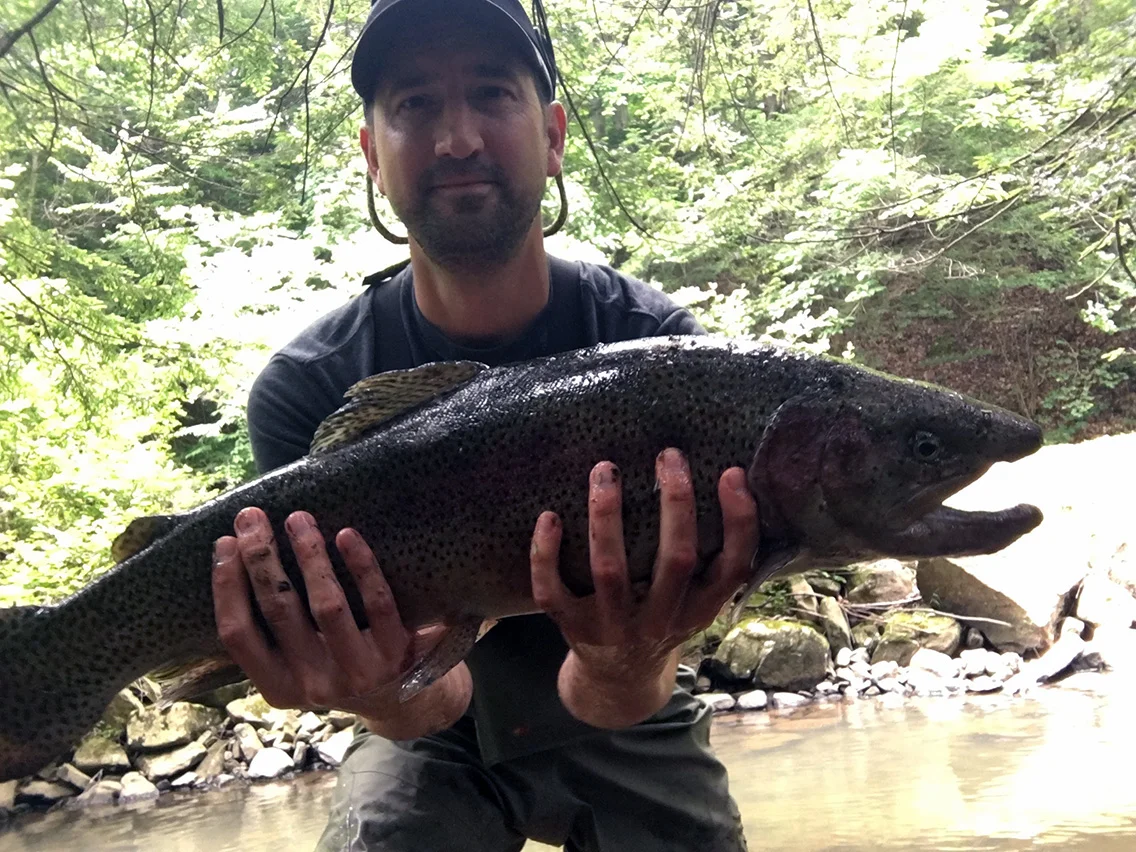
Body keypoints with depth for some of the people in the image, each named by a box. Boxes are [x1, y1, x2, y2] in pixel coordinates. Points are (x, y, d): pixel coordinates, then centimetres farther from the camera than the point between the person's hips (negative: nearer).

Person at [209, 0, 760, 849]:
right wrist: (398, 699, -45)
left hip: (619, 721, 1)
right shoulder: (305, 391, -18)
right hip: (442, 736, 0)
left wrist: (623, 678, -49)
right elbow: (428, 703, -21)